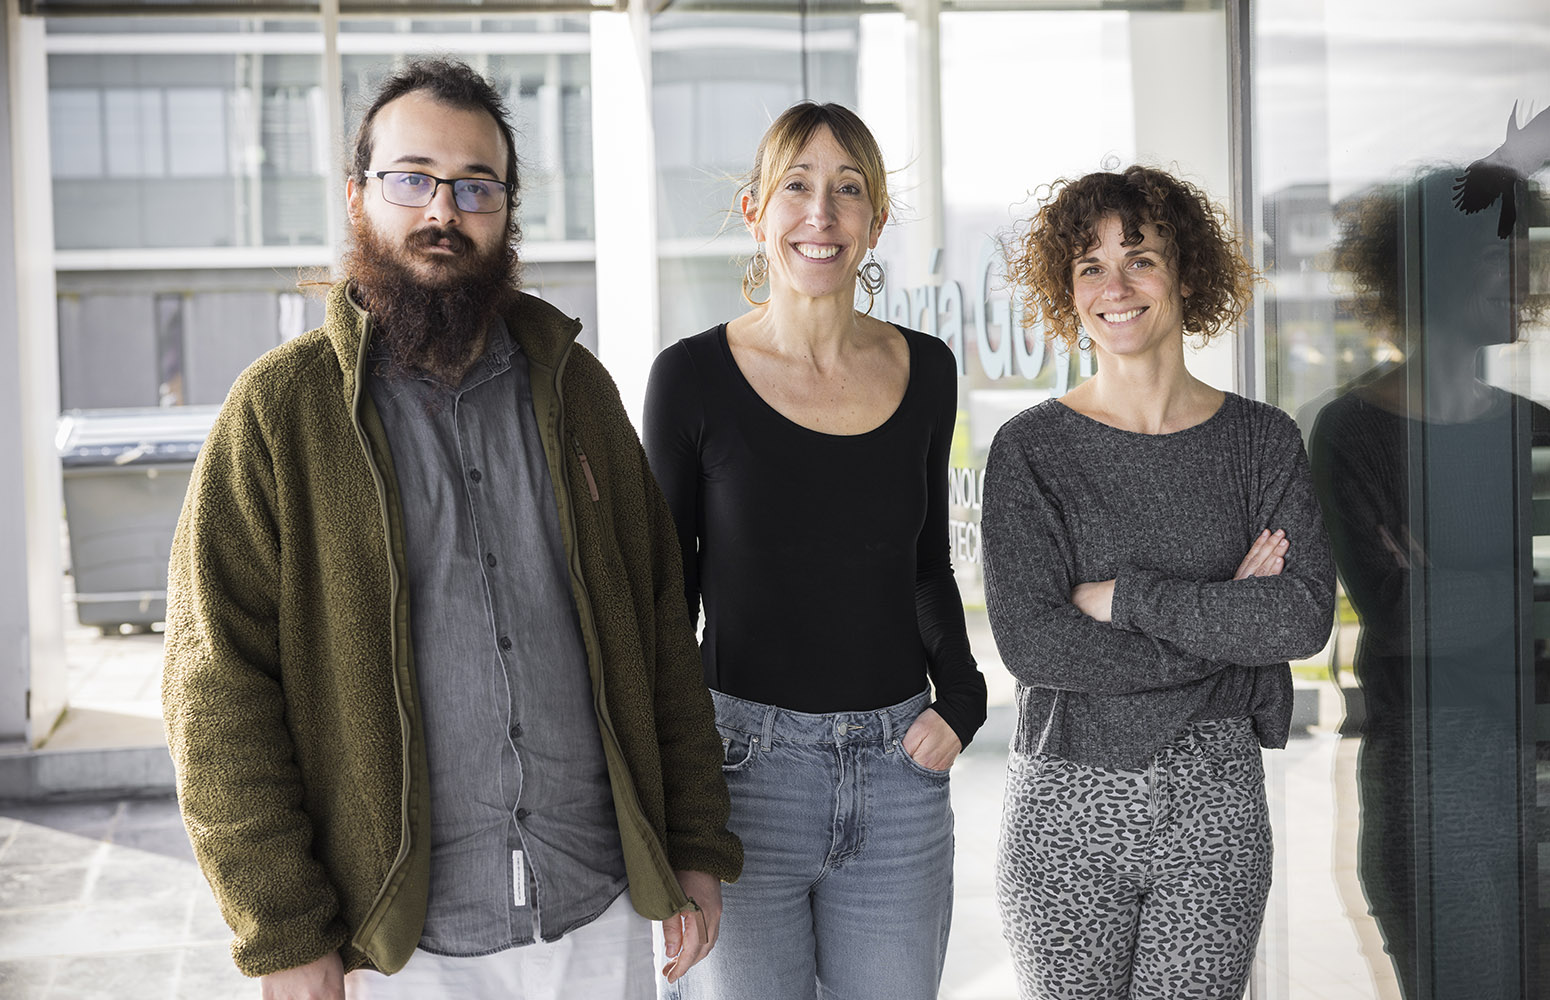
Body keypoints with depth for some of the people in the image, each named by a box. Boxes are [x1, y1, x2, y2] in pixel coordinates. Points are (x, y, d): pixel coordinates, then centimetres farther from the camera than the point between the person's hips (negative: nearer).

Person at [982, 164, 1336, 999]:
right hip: (1067, 805, -1)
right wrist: (1224, 622, -10)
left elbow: (1305, 617, -8)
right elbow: (1029, 641, -12)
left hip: (1212, 804, 1)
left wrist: (1123, 596, -12)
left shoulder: (1262, 440, 4)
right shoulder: (1031, 449, -1)